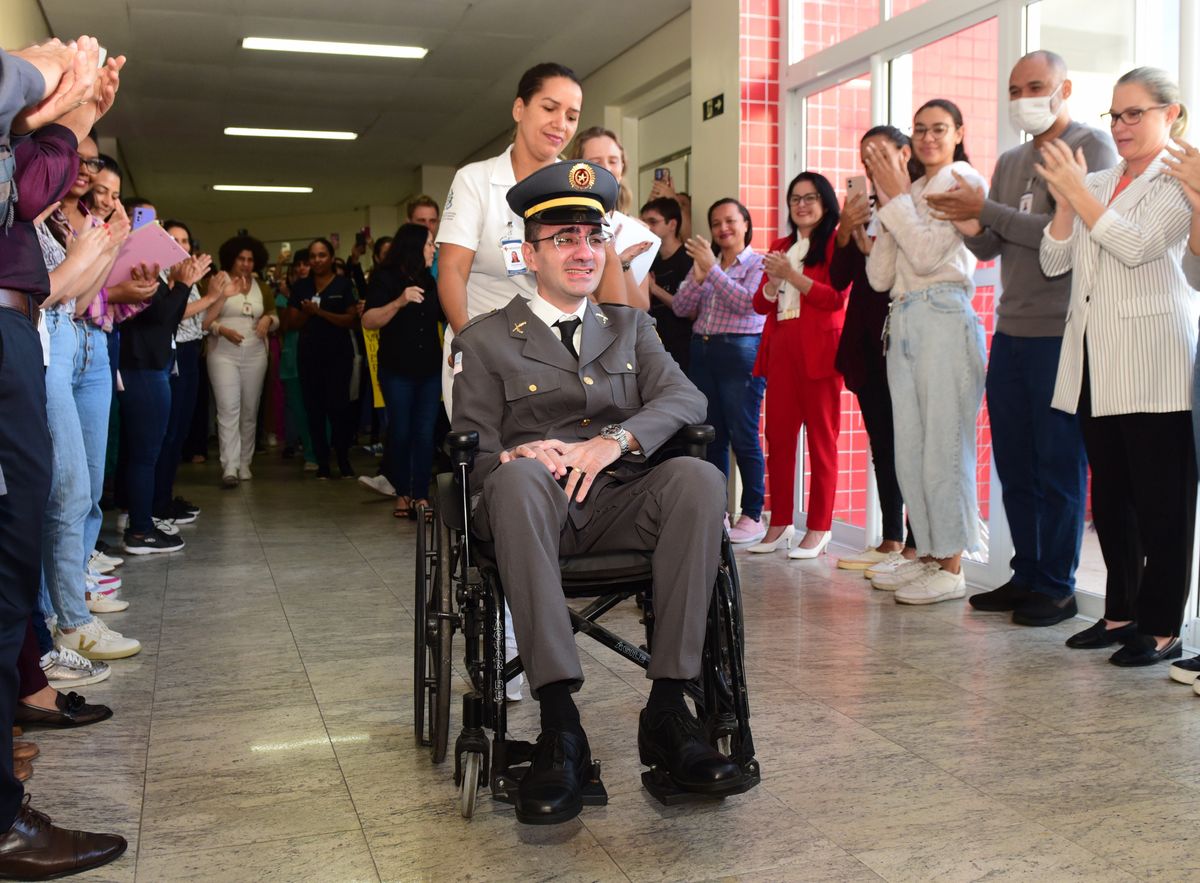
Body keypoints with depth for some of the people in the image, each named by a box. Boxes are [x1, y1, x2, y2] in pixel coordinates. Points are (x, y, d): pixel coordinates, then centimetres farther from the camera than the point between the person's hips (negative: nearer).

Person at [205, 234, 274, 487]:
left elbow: (275, 318, 16)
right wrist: (222, 330, -21)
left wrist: (268, 319, -5)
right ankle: (229, 467, -16)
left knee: (250, 411, 8)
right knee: (228, 410, -12)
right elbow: (204, 319, -5)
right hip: (224, 355, -4)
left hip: (255, 355, 4)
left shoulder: (261, 286, 12)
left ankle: (244, 463, 18)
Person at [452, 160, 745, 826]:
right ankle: (559, 726, -37)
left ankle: (667, 709, -26)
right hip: (535, 511, -2)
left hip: (620, 505, 3)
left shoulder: (631, 327, 22)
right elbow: (472, 453, 4)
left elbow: (686, 398, 4)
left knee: (699, 477, -29)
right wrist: (515, 457, -21)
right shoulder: (486, 340, 13)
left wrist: (617, 437, -16)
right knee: (518, 477, -37)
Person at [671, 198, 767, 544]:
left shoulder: (757, 263, 0)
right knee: (711, 436, 8)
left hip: (741, 352, -6)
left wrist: (712, 269, -18)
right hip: (702, 351, 6)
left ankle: (753, 516, 3)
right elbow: (680, 308, 7)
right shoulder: (705, 262, 15)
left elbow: (746, 303, -16)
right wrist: (697, 277, -8)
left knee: (743, 436, -5)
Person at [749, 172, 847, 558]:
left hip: (818, 349, -6)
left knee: (821, 437, -3)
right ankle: (779, 524, 9)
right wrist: (772, 282, -3)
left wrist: (791, 275, -14)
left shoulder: (835, 243, 1)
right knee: (778, 436, 3)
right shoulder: (780, 247, 21)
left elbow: (835, 298, -9)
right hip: (780, 348, 6)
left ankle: (819, 529, 1)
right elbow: (761, 303, 17)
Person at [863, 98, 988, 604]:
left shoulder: (965, 182, 0)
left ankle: (951, 568, 0)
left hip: (944, 320, -7)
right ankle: (927, 556, 18)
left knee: (943, 444, -7)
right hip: (904, 322, 8)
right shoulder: (911, 191, 20)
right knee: (909, 448, 8)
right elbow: (879, 277, 10)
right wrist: (887, 203, 5)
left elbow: (926, 254, -13)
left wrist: (896, 196, -6)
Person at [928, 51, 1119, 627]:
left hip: (1062, 334, -7)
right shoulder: (1010, 162, 17)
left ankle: (1057, 586, 9)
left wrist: (986, 211, -15)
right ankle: (1026, 575, 21)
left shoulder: (1091, 147, -3)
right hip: (1011, 333, 7)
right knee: (1014, 464, 10)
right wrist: (969, 227, -6)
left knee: (1060, 465, 0)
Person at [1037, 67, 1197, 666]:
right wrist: (1065, 201, -3)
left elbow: (1137, 244, -15)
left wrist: (1079, 192, -11)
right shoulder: (1095, 183, 18)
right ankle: (1121, 612, 22)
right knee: (1110, 497, 12)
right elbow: (1053, 262, 11)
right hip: (1095, 363, 7)